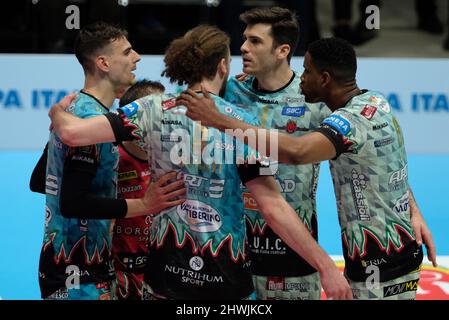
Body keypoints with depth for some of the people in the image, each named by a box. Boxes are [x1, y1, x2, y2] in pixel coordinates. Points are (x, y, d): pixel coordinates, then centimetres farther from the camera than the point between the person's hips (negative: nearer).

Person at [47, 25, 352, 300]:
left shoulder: (154, 109, -4)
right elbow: (274, 208, -17)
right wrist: (326, 266, -13)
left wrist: (58, 112, 14)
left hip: (166, 278, 3)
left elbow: (73, 132, -10)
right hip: (227, 281, -2)